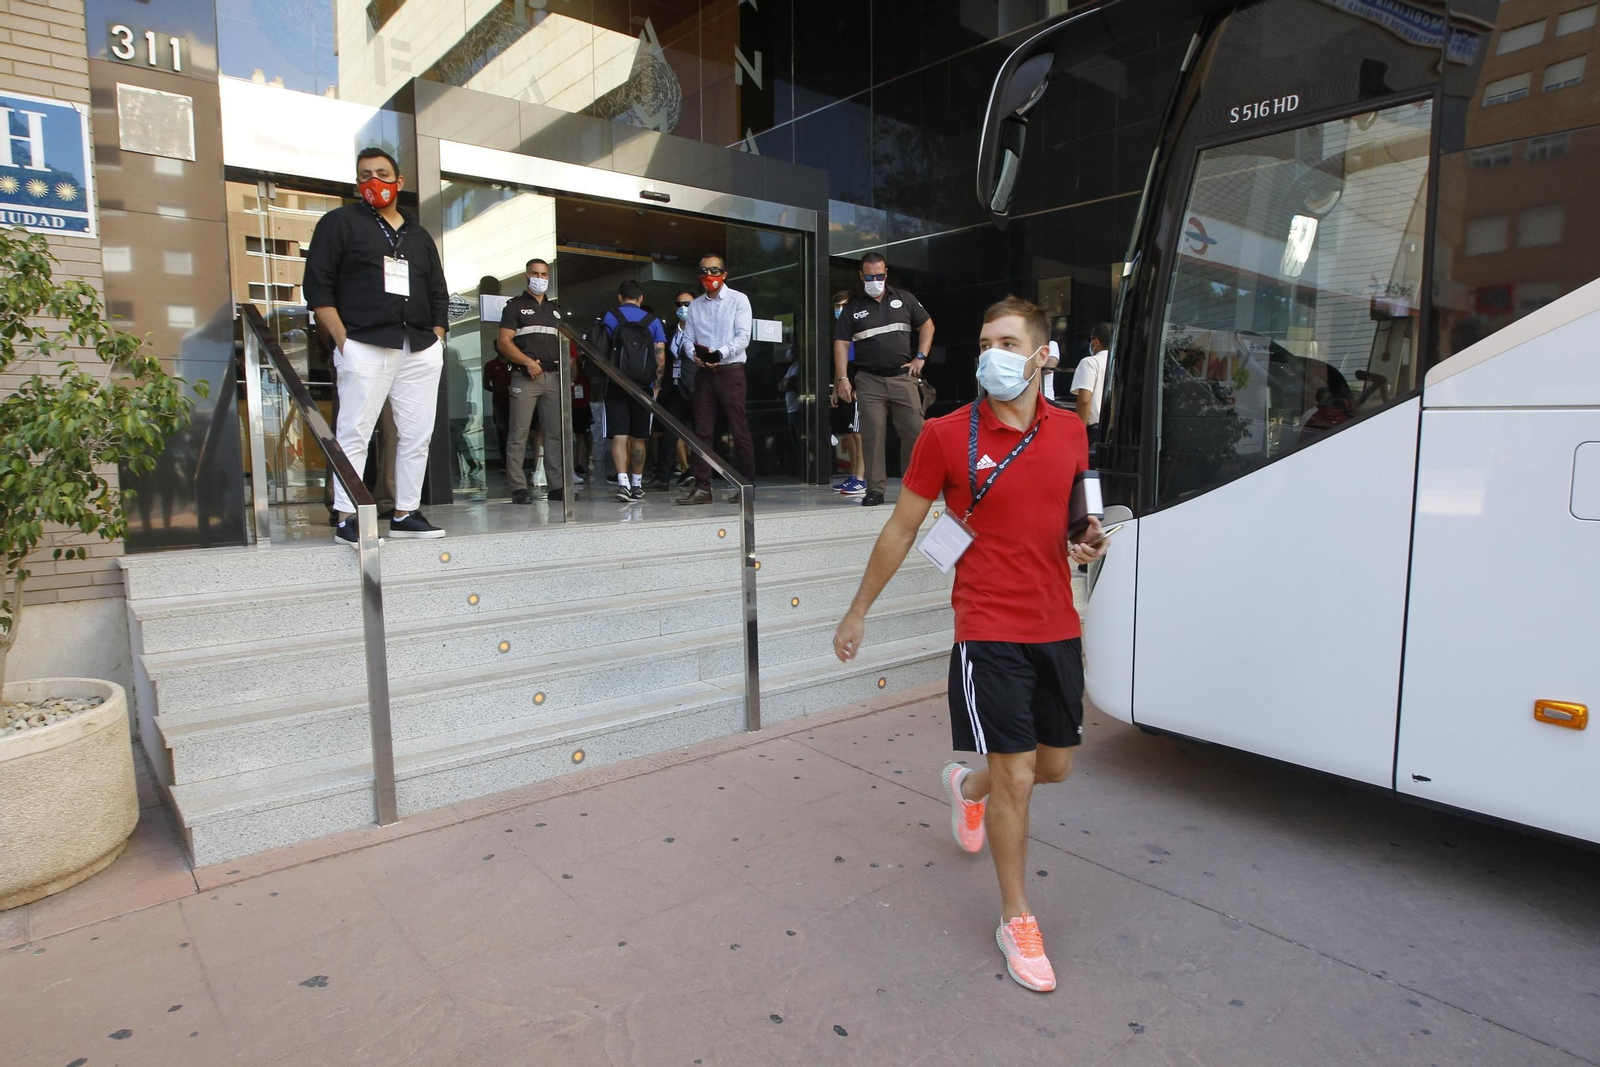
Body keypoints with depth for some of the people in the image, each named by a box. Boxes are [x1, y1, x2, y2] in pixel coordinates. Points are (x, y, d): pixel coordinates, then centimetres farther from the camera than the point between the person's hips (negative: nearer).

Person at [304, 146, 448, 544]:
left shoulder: (419, 235, 22)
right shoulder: (340, 223, 8)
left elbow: (439, 294, 22)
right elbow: (317, 286, 0)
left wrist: (436, 338, 8)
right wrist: (342, 339, -9)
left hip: (421, 351, 5)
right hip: (365, 346, -5)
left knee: (417, 435, 4)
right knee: (354, 433, -8)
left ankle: (405, 514, 11)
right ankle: (347, 519, -5)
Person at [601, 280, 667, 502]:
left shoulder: (609, 318, 2)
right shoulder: (652, 321, 5)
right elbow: (660, 357, 0)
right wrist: (657, 384, 9)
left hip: (617, 386, -2)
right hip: (643, 387, 2)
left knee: (619, 435, -3)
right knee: (638, 437, 11)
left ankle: (623, 481, -18)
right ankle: (637, 484, 19)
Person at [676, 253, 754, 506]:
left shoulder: (738, 300, 4)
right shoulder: (695, 306, 15)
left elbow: (743, 336, -5)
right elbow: (689, 340, 12)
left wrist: (720, 353, -19)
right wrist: (695, 355, -11)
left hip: (730, 371, -4)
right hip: (703, 372, 4)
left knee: (739, 430, -4)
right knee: (702, 431, 1)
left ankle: (746, 485, 2)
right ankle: (702, 487, 4)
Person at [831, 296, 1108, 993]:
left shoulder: (1070, 431, 5)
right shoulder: (947, 435, -8)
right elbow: (902, 527, 0)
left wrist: (1087, 542, -3)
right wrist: (858, 612, 4)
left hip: (1057, 627, 5)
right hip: (989, 630, -5)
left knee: (1056, 765, 16)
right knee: (1016, 775, -2)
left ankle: (968, 786, 49)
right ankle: (1017, 920, 21)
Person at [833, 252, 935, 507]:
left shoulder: (904, 299, 12)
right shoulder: (853, 308, 9)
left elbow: (927, 325, 16)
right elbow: (841, 343, 4)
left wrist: (920, 358, 4)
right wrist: (842, 378, -6)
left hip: (903, 378, 1)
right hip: (869, 381, -1)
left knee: (915, 432, -3)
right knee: (873, 436, -4)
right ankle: (875, 489, 2)